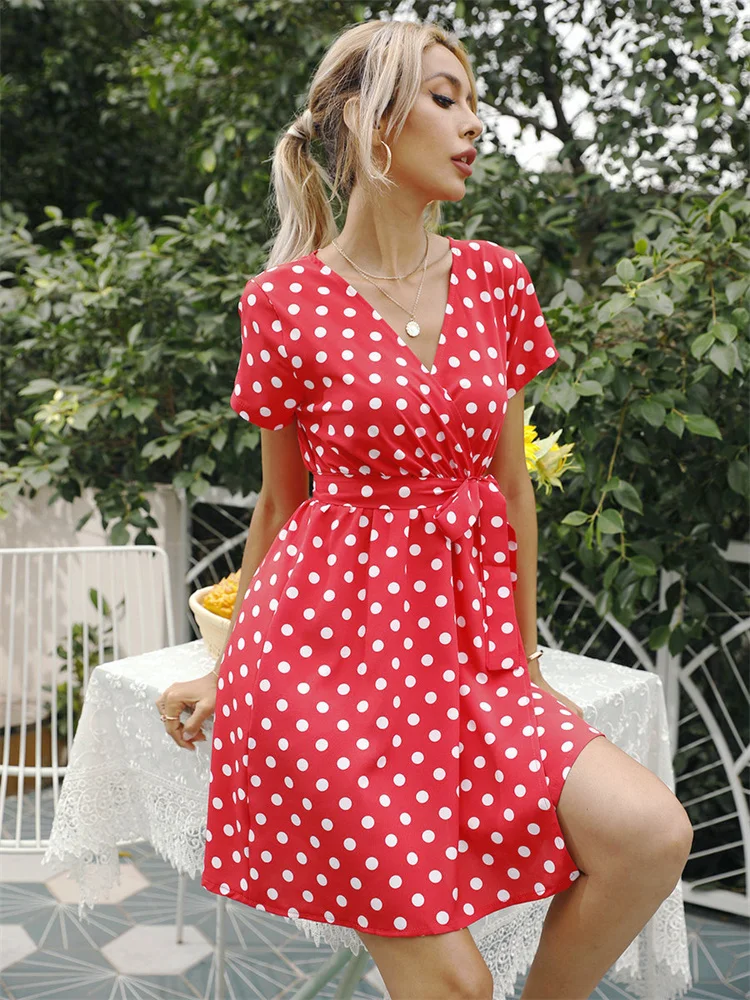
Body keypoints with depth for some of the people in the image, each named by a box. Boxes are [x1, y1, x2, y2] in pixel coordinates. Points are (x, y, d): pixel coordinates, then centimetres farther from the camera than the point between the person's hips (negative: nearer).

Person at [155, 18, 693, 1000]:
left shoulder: (496, 278, 6)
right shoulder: (289, 299, -5)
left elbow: (510, 483, 12)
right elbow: (281, 501, 6)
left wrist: (526, 658, 16)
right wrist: (223, 671, 14)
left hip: (462, 641, 4)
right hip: (327, 642, -4)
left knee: (651, 832, -17)